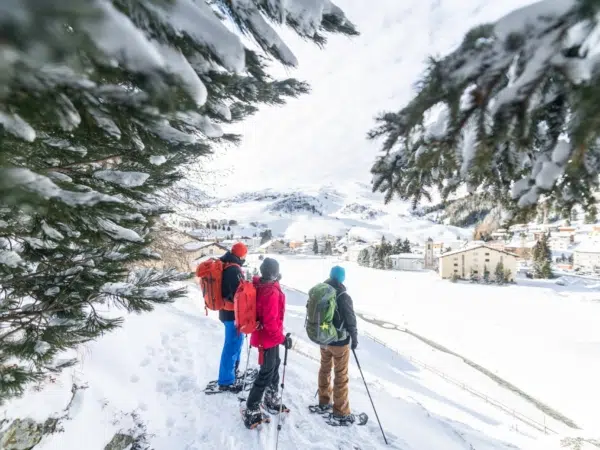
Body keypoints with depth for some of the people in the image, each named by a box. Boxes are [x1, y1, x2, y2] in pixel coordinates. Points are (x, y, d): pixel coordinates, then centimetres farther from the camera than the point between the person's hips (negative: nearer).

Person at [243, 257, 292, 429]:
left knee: (273, 366, 24)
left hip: (262, 335, 9)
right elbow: (270, 322, -29)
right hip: (268, 338, -9)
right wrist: (282, 338, -19)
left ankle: (272, 401, 41)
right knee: (266, 373, 4)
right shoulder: (272, 292, -28)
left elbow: (255, 310, 12)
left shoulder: (258, 285, -1)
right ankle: (251, 412, 16)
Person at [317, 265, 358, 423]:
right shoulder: (343, 297, -22)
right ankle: (341, 412, 16)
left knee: (325, 369, 21)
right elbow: (351, 320, -17)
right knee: (341, 376, 6)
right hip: (339, 342, -6)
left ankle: (324, 402, 35)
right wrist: (354, 338, -1)